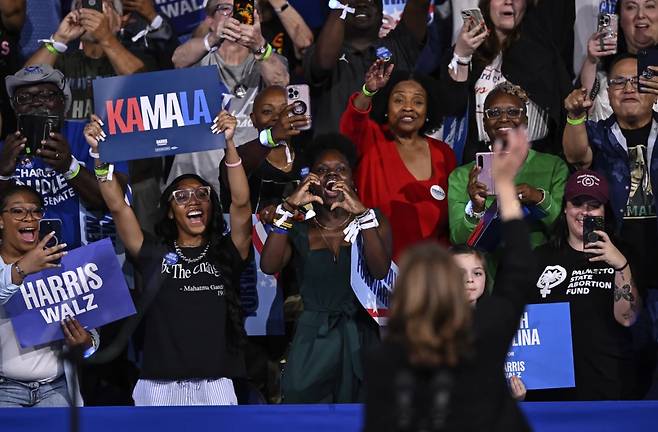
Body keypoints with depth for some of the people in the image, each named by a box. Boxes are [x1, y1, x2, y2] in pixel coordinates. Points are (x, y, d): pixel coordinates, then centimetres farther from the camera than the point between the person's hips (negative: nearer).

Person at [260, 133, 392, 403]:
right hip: (314, 339, 0)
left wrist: (361, 212, -22)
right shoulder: (300, 230, 4)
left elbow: (381, 270, -13)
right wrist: (289, 207, -18)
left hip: (361, 339, 0)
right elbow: (269, 266, -14)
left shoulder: (372, 222, 5)